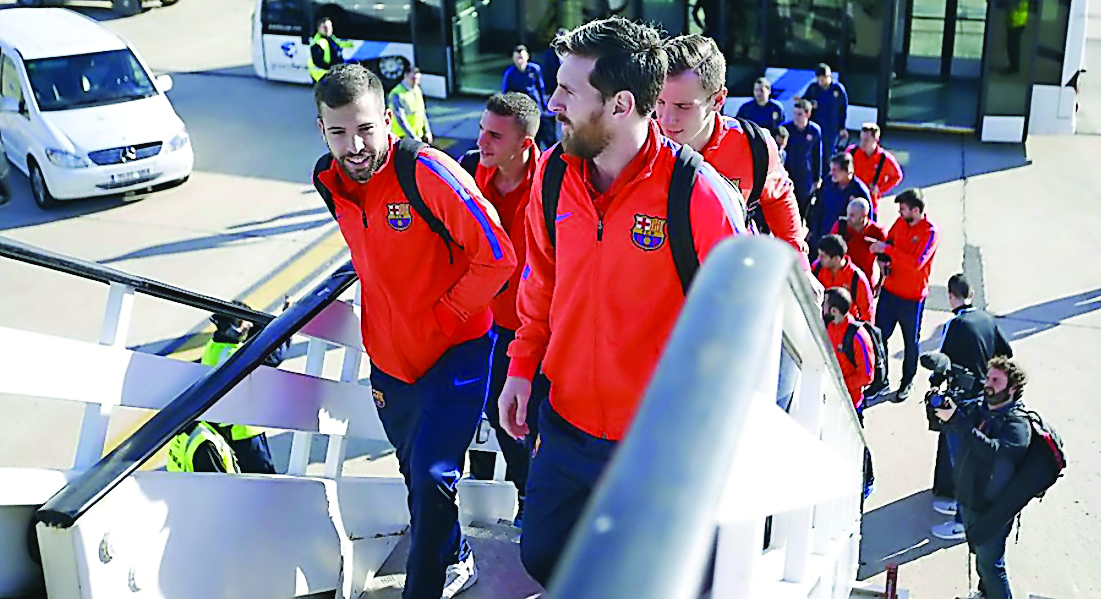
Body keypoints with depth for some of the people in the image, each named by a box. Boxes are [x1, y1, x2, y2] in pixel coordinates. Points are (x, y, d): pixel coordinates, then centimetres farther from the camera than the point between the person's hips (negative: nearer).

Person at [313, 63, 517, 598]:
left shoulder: (428, 173, -24)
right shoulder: (328, 182, -4)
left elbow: (497, 258, -21)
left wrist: (441, 313, -16)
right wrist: (385, 314, 12)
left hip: (455, 349, -7)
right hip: (388, 358, 7)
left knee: (431, 477, -13)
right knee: (416, 474, 21)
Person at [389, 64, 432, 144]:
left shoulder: (417, 90, 8)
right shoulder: (397, 94, -14)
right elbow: (400, 119, -18)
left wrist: (427, 131, 9)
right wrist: (413, 137, -20)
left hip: (419, 135, 7)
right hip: (404, 136, -7)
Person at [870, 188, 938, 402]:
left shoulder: (930, 232, -20)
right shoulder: (901, 222, -1)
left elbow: (916, 263, -31)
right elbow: (889, 241, 16)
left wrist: (887, 249, -30)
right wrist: (885, 259, -4)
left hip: (912, 298, -6)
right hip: (889, 290, 6)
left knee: (911, 341, 13)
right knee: (879, 335, 12)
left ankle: (907, 382, 32)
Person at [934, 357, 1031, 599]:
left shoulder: (1018, 424, -22)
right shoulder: (977, 408, -1)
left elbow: (993, 450, -39)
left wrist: (956, 420, -44)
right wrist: (938, 405, -21)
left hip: (992, 509, -7)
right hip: (968, 498, 8)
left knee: (990, 563, 1)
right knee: (978, 552, 27)